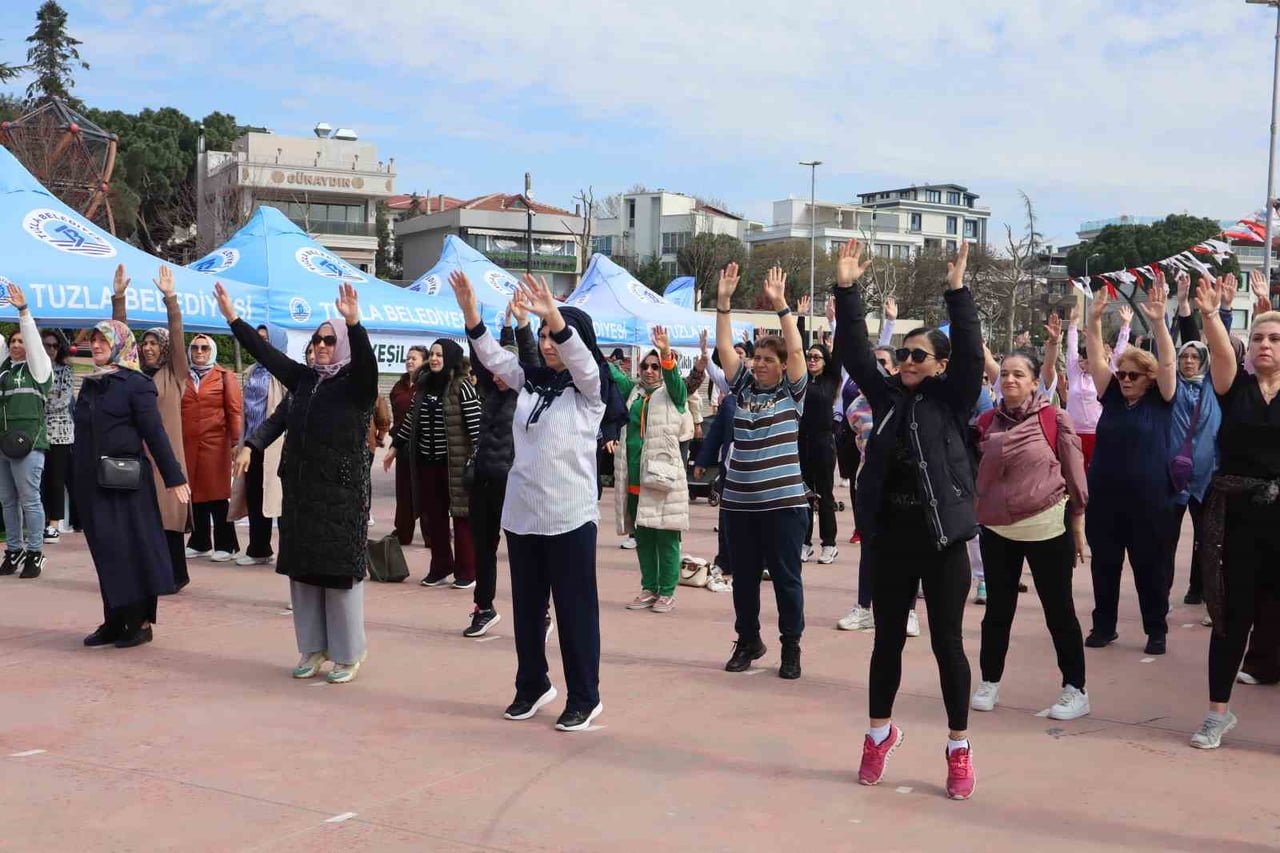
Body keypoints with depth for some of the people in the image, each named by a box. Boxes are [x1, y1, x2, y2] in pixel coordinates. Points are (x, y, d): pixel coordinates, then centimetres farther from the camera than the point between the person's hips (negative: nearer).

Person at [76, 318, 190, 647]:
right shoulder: (90, 384, 13)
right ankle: (115, 621, 14)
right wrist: (77, 478, 16)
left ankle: (141, 622, 5)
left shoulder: (136, 383, -7)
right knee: (106, 551, 8)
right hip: (92, 482, 6)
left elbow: (155, 433, -11)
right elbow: (82, 432, 16)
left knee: (133, 548, -2)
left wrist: (174, 477, -13)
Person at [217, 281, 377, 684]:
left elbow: (367, 360, -26)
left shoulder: (356, 382, -6)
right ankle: (313, 649, 20)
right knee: (303, 570, 9)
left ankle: (348, 655, 9)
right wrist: (232, 317, 3)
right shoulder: (304, 378, 9)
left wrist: (353, 323, -42)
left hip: (342, 491, -6)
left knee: (341, 571, -1)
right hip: (301, 489, 6)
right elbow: (266, 353, 9)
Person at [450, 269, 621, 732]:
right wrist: (470, 311, -12)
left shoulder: (590, 388, -5)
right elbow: (492, 354, 4)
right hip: (521, 514, 6)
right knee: (527, 607, 13)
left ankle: (585, 699, 10)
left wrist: (553, 314, -40)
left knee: (575, 609, 0)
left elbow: (578, 354, -23)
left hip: (570, 517, -6)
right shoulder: (530, 381, 10)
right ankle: (532, 686, 27)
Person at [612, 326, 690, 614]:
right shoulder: (633, 391, 15)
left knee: (666, 537, -1)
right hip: (634, 478, 5)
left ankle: (667, 592, 6)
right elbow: (612, 373, 8)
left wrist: (666, 353, -36)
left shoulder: (673, 395, 2)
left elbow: (674, 377, -17)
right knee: (642, 537, 11)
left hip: (664, 476, -5)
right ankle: (649, 589, 22)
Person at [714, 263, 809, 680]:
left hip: (783, 501, -4)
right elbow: (724, 347, 3)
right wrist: (723, 302, -5)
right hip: (738, 501, 4)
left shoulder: (792, 391, 1)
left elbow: (797, 349, -11)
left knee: (786, 577, 4)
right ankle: (748, 642, 27)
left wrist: (780, 305, -16)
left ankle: (791, 647, 16)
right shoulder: (742, 387, 10)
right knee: (743, 577, 12)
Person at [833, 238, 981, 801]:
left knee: (947, 643, 4)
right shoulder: (887, 396, 7)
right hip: (890, 538, 3)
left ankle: (959, 748, 17)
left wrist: (957, 291, -22)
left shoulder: (953, 401, -2)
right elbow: (853, 352, 2)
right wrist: (846, 290, -6)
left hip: (943, 539, -3)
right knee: (888, 639, 13)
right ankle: (880, 733, 30)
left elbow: (970, 352, -16)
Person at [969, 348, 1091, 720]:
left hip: (1047, 526, -3)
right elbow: (975, 474, 11)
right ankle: (989, 682, 25)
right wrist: (973, 515, 9)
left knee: (1058, 609, 4)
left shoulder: (1054, 419, -8)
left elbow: (1074, 473, -3)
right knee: (998, 609, 12)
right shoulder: (987, 422, 2)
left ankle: (1076, 689, 14)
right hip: (997, 529, 3)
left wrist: (1078, 527, -2)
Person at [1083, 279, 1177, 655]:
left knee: (1150, 567, 5)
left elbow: (1167, 362, -13)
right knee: (1104, 565, 11)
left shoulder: (1160, 400, 0)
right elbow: (1096, 357, -1)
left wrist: (1158, 322, -26)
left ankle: (1156, 631, 17)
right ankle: (1104, 625, 24)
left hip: (1148, 499, -3)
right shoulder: (1111, 396, 6)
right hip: (1104, 496, 3)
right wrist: (1094, 320, -15)